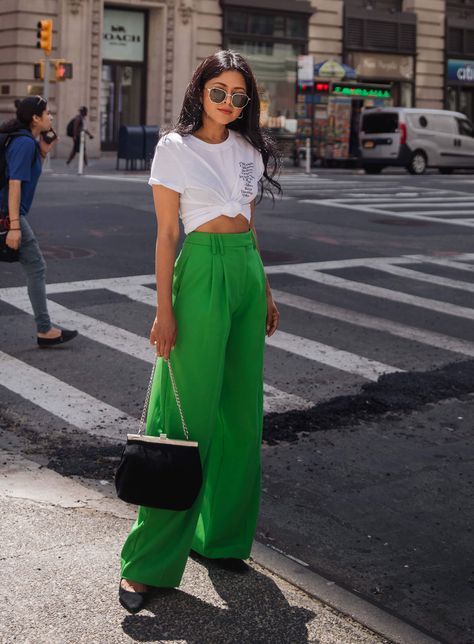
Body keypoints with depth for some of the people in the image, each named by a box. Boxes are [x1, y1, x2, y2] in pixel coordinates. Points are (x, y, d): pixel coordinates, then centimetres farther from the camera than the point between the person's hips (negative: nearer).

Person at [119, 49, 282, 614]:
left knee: (241, 411, 8)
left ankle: (221, 535, 22)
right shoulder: (175, 149, -5)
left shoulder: (248, 149, 13)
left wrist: (265, 291, 17)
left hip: (247, 271, 7)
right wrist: (164, 309, -11)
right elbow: (166, 234, -7)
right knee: (191, 414, -8)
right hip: (202, 272, -7)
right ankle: (148, 562, -1)